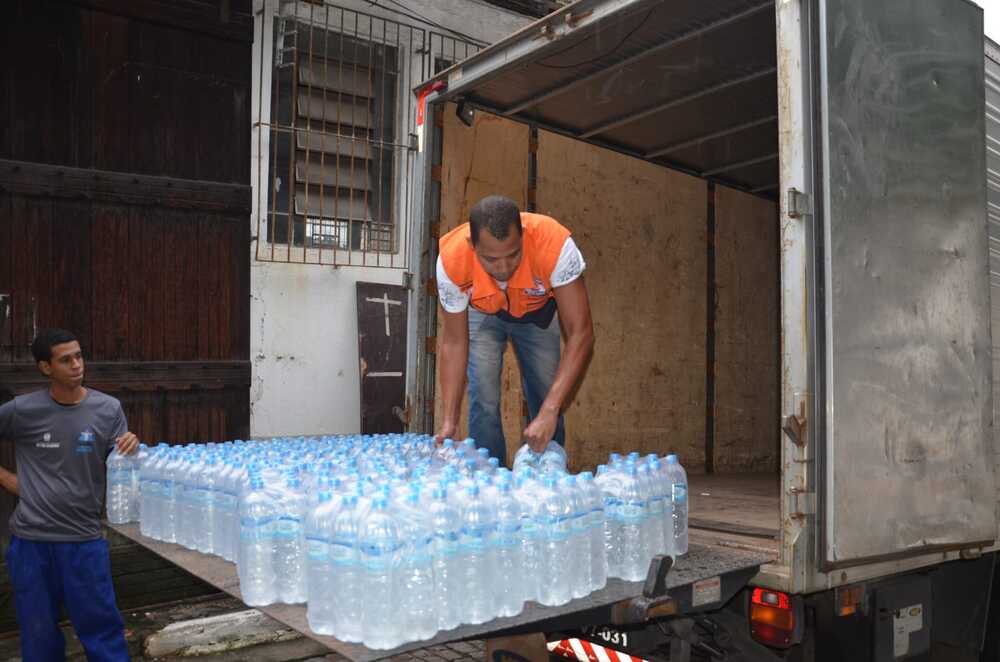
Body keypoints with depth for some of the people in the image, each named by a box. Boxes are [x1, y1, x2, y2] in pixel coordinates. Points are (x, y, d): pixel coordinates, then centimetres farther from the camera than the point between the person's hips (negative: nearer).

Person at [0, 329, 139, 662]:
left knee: (101, 627, 6)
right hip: (30, 540, 1)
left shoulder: (108, 409, -5)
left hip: (84, 540, 0)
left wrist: (130, 450, -21)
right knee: (38, 631, 14)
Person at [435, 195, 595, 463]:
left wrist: (549, 412, -48)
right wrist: (449, 421, -30)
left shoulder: (555, 245, -43)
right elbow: (454, 343, -24)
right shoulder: (451, 259, -37)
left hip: (537, 312, 0)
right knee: (484, 402, -13)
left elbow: (580, 334, -40)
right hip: (481, 313, 0)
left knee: (546, 401, -3)